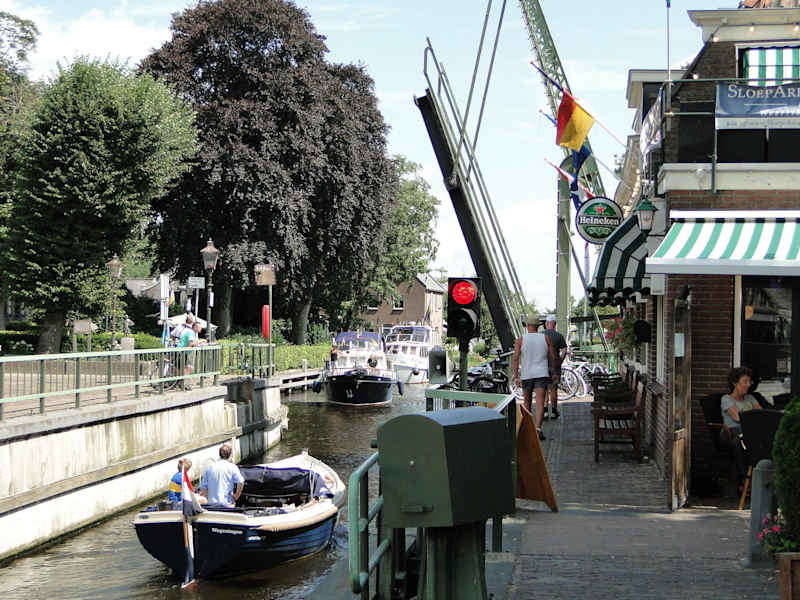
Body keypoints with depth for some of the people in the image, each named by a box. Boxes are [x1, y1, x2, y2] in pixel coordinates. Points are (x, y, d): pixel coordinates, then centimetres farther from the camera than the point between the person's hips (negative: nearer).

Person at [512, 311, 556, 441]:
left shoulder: (520, 340, -2)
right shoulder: (545, 338, 1)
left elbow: (515, 358, -10)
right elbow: (553, 357, 6)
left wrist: (516, 376, -11)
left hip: (526, 375, 1)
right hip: (541, 375, -1)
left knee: (527, 401, 19)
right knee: (540, 403, -9)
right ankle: (538, 428, -26)